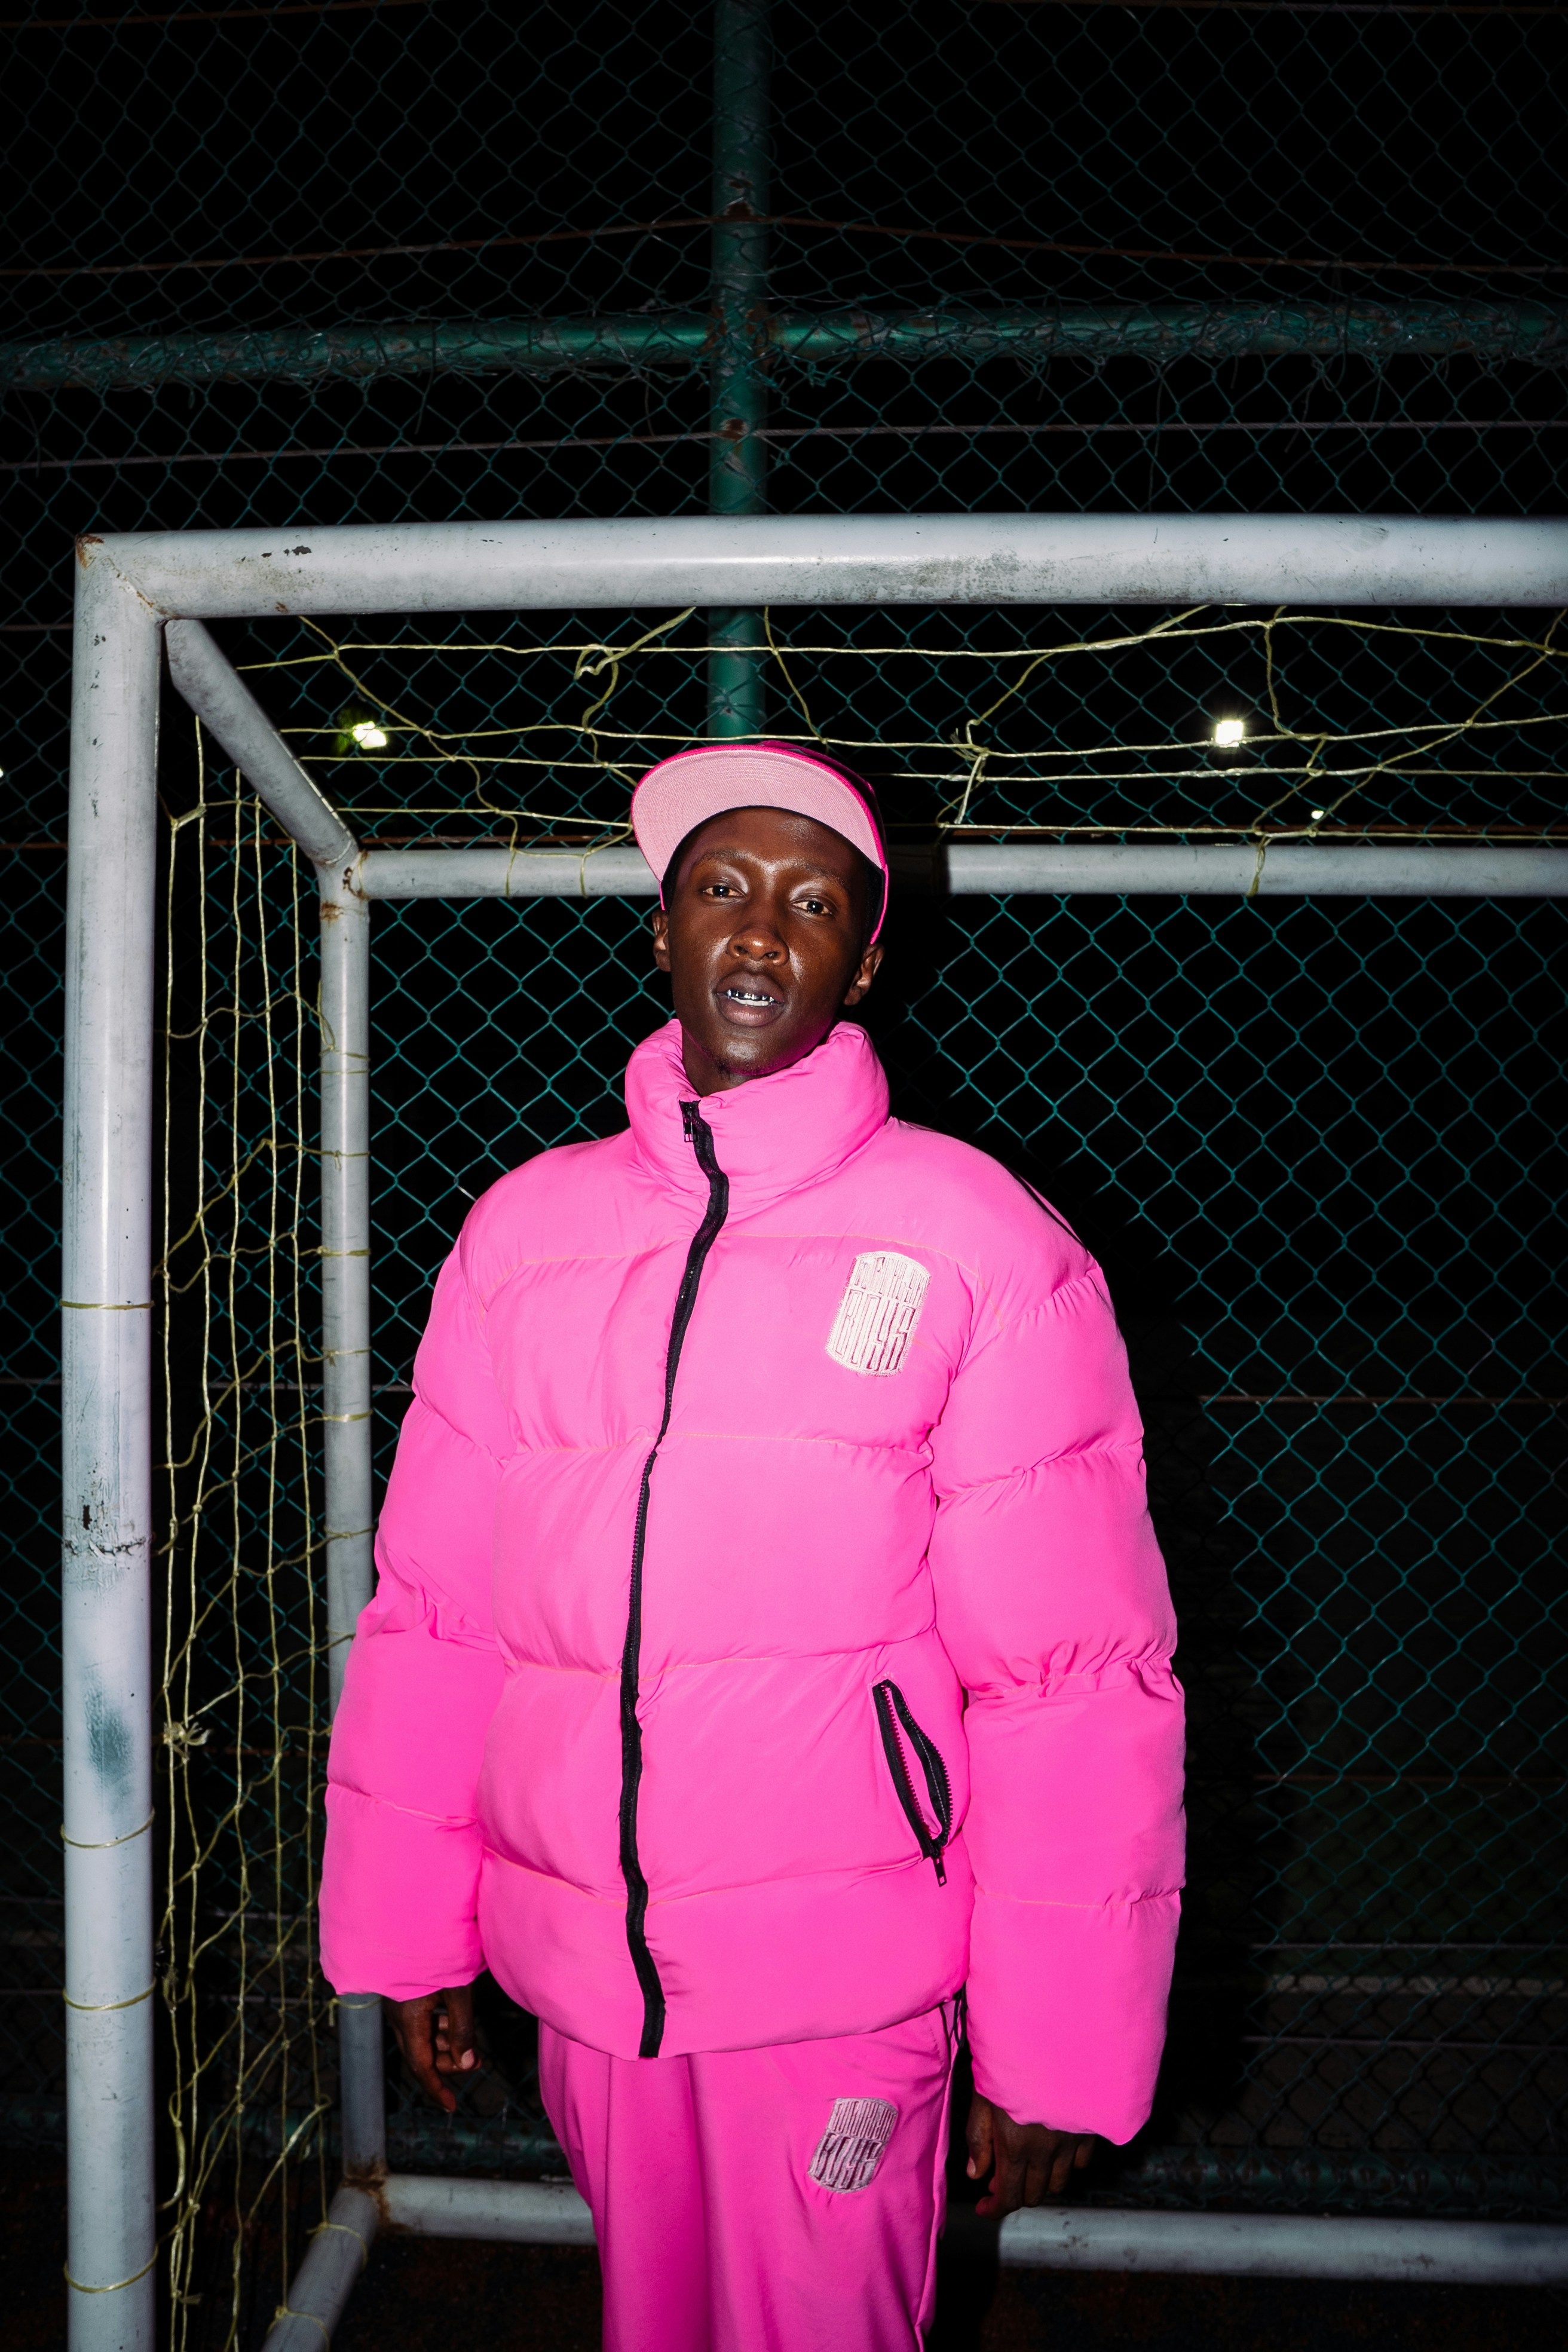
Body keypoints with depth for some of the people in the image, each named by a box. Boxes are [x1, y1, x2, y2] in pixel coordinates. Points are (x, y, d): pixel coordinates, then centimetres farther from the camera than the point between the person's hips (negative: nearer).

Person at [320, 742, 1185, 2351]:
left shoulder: (979, 1244, -7)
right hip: (578, 1975, 4)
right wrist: (409, 1932, 7)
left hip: (843, 1982, -3)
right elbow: (429, 1608, 6)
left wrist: (1060, 2049, -7)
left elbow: (1076, 1675, -8)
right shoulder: (523, 1226, 3)